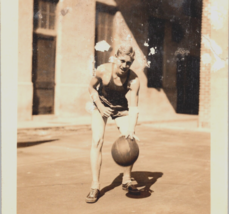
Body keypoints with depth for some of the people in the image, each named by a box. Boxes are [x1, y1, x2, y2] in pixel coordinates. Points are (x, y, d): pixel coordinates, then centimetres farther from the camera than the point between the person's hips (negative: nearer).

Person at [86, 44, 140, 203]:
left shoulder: (134, 80, -28)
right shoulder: (103, 70, -28)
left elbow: (134, 108, -30)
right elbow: (92, 87, -8)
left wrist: (131, 130, -41)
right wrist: (100, 107, -16)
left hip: (121, 108, 1)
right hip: (101, 105, -1)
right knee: (97, 141, -16)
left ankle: (127, 181, 11)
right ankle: (95, 186, -11)